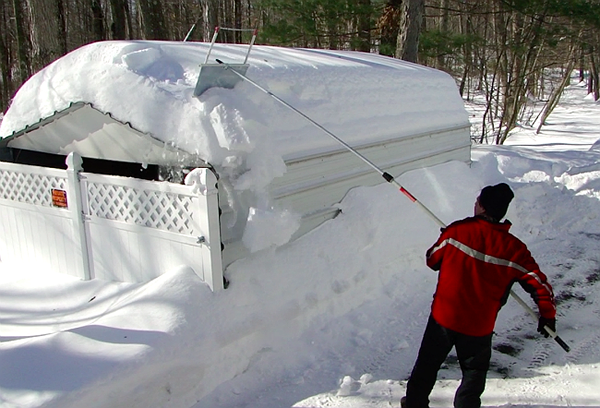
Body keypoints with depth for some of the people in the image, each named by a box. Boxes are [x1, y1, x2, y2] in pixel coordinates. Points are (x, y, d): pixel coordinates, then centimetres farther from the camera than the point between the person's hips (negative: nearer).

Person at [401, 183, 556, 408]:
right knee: (474, 373, 20)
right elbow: (539, 284, -7)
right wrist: (547, 315, 7)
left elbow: (432, 260, 0)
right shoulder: (513, 248, -13)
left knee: (428, 363, 22)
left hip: (443, 316, 1)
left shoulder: (456, 230, -12)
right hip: (479, 327, -1)